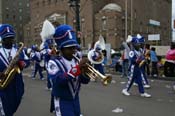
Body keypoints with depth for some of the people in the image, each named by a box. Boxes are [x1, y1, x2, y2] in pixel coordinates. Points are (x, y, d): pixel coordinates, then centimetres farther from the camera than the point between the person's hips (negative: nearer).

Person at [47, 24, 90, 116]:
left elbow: (85, 81, 2)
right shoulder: (54, 62, -14)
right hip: (63, 102, -6)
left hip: (75, 99, 6)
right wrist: (77, 68, -33)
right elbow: (58, 80, -30)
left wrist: (84, 72, -20)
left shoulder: (77, 61, 1)